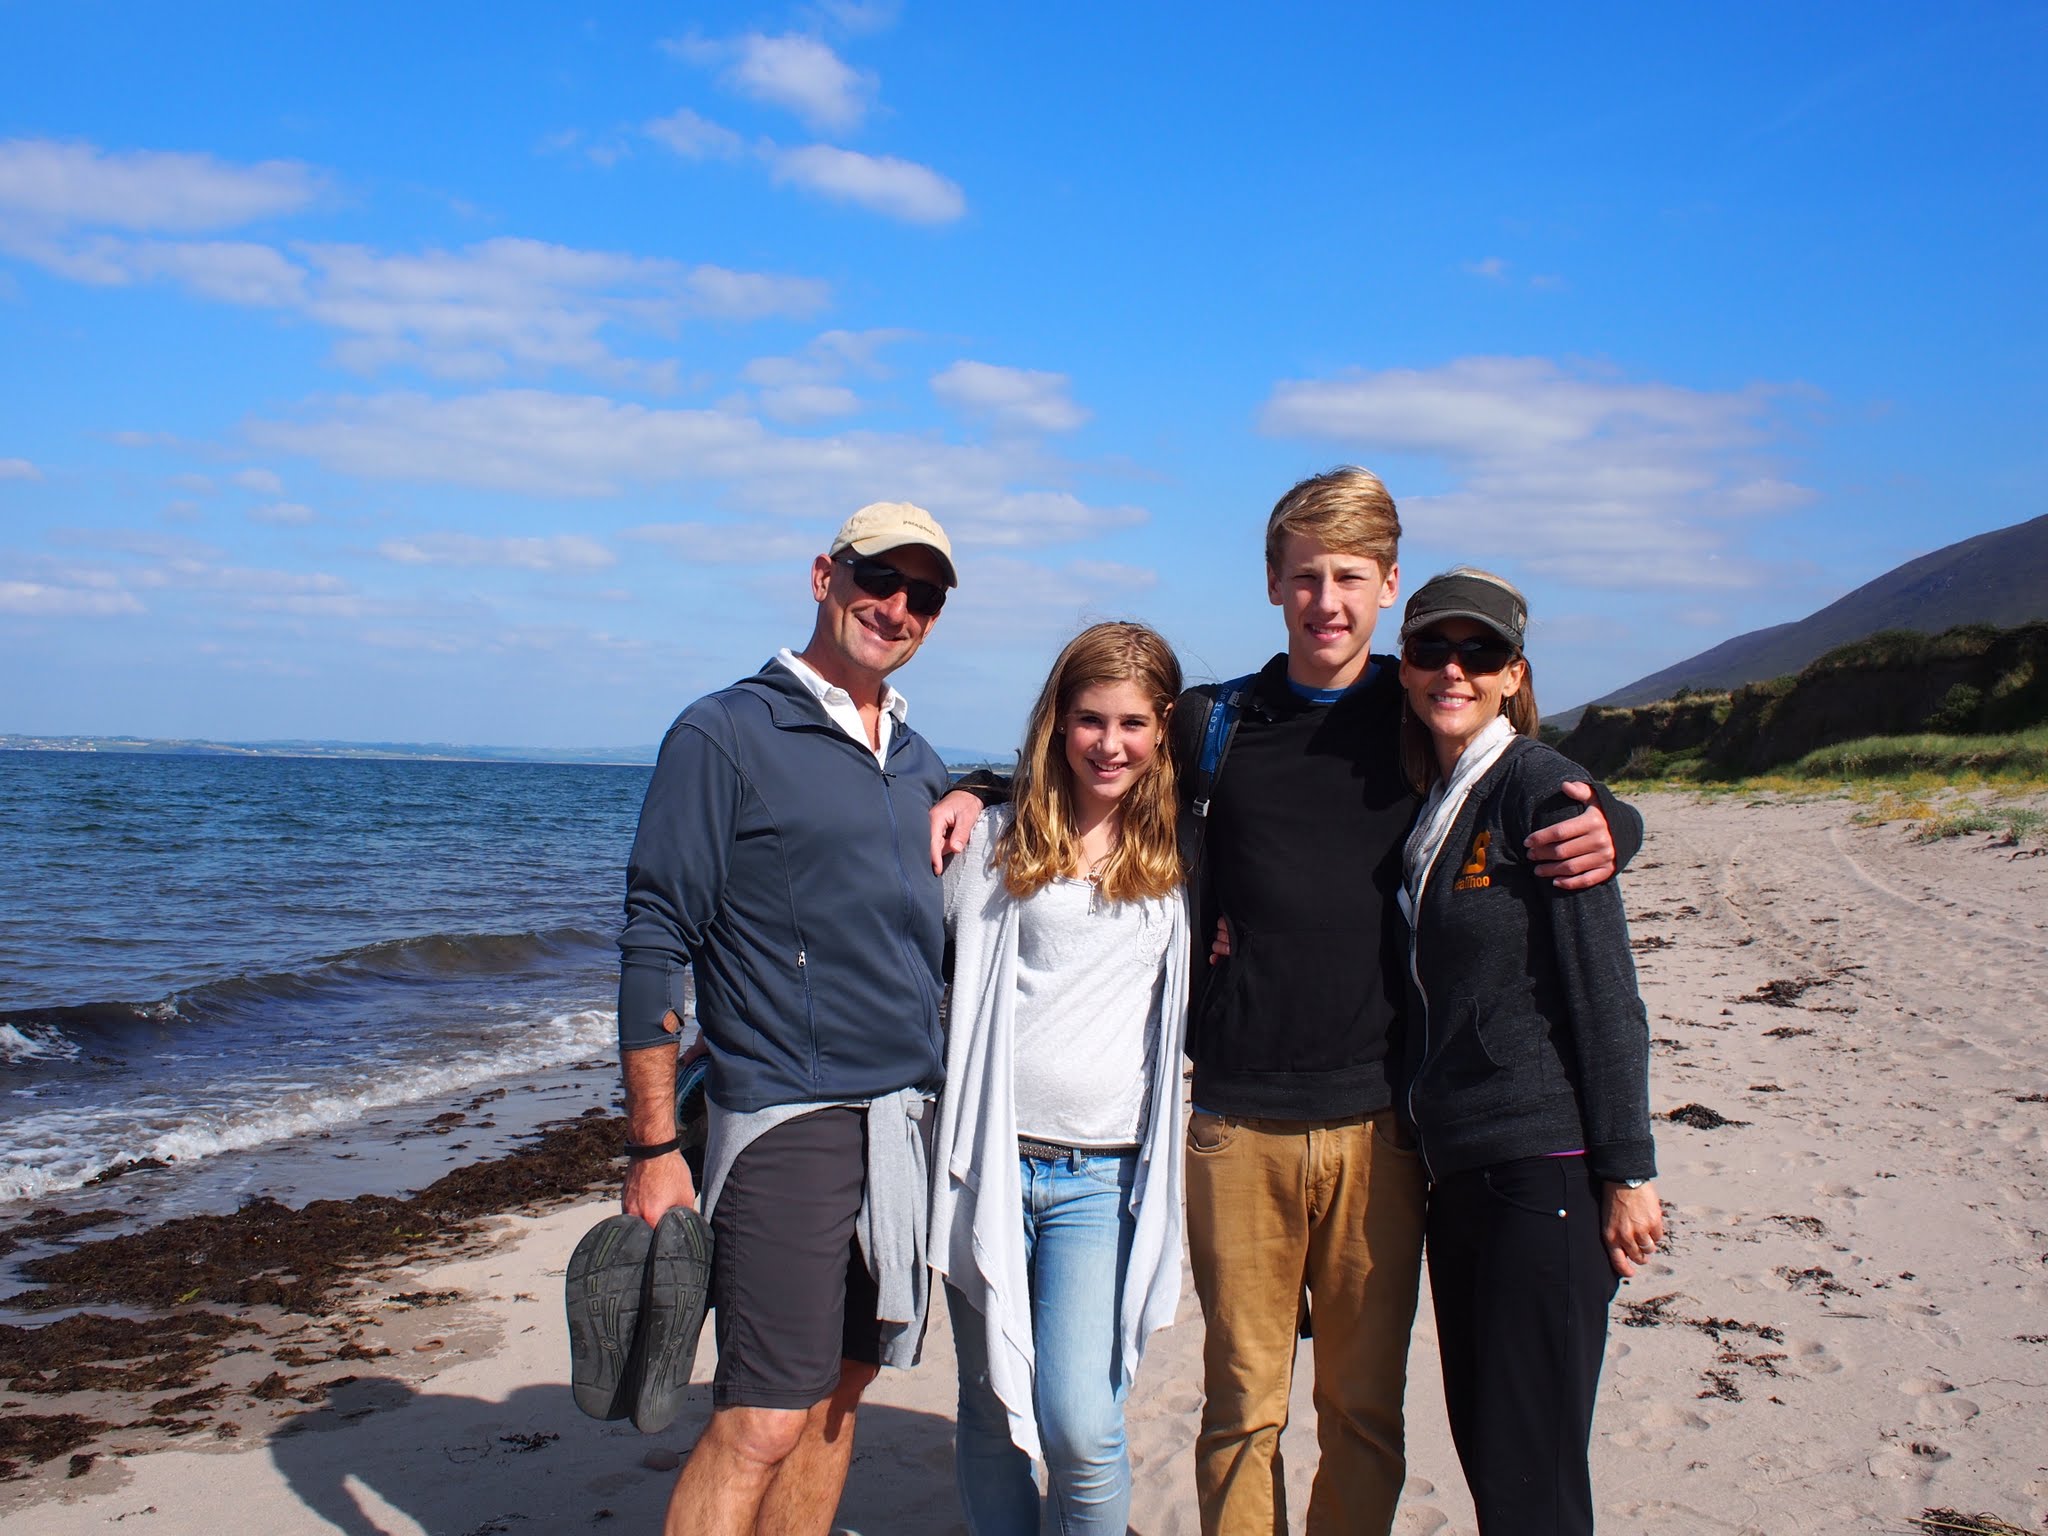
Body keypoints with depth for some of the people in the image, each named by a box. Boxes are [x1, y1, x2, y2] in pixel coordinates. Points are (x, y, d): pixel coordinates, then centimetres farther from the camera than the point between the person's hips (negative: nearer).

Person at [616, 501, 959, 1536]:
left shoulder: (919, 765, 16)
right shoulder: (725, 735, -5)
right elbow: (654, 946, -9)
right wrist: (652, 1148, -13)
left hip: (908, 1118, 7)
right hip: (786, 1115, -7)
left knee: (839, 1391, 13)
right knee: (762, 1421, -9)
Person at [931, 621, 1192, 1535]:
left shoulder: (1184, 853, 5)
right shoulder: (999, 840, 4)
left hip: (1103, 1176, 0)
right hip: (991, 1159, 1)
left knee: (1079, 1425, -10)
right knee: (992, 1412, 10)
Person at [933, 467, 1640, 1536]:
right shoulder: (1213, 725, 6)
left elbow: (1575, 808, 14)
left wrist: (1605, 828, -9)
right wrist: (979, 793, 4)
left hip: (1376, 1118, 0)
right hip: (1240, 1124, 0)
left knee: (1364, 1405, 10)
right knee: (1243, 1404, 9)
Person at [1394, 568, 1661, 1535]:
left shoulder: (1539, 785, -9)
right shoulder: (1429, 805, 13)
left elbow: (1605, 993, -12)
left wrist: (1627, 1171, -13)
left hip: (1543, 1168, -8)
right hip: (1455, 1167, 8)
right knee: (1480, 1444, 14)